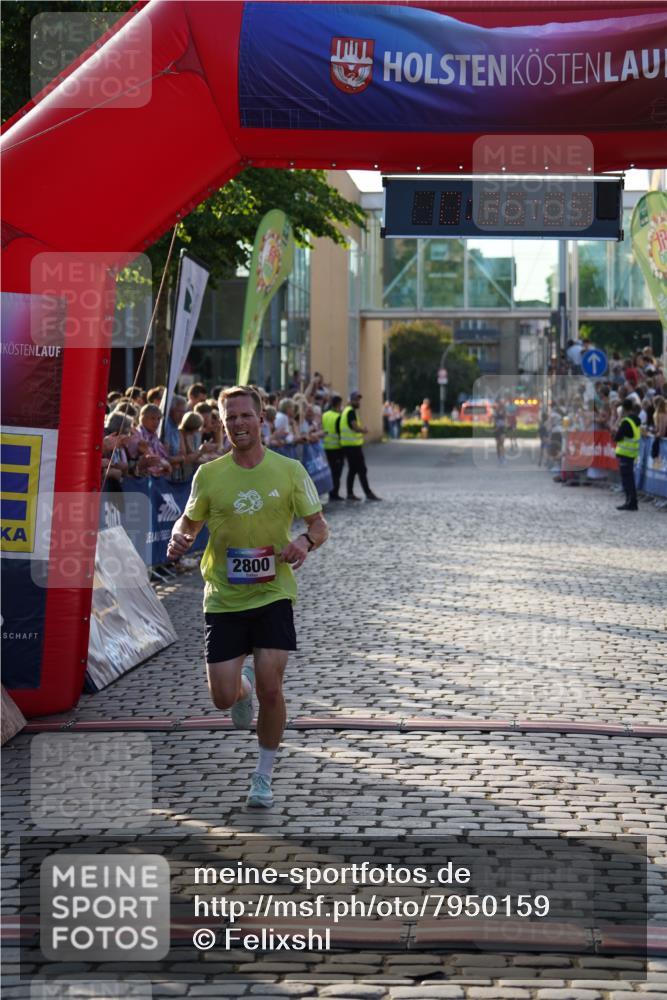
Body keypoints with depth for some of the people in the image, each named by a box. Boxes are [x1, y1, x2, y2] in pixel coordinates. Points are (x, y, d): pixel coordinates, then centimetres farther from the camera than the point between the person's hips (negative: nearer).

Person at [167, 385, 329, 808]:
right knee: (223, 697, -2)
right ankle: (244, 684, 38)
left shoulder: (289, 470, -2)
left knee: (270, 690, -9)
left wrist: (305, 541, -19)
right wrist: (179, 538, -11)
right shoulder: (209, 474, 0)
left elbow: (320, 525, 3)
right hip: (223, 598, 1)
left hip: (274, 594, -1)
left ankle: (264, 776, 12)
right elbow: (190, 520, 12)